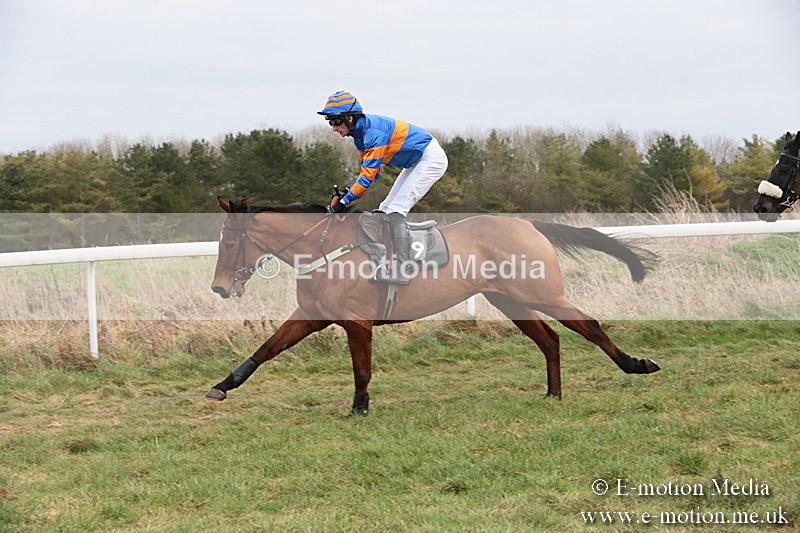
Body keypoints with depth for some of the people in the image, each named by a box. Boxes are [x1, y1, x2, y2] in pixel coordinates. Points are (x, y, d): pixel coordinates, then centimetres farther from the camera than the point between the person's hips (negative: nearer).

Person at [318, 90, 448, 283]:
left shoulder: (373, 132, -27)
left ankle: (401, 273, -21)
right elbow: (369, 171, 7)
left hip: (431, 159, -10)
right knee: (386, 210, 8)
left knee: (396, 211, -18)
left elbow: (369, 175, -29)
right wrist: (345, 191, -5)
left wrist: (343, 202, -27)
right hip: (416, 162, 10)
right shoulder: (361, 133, 3)